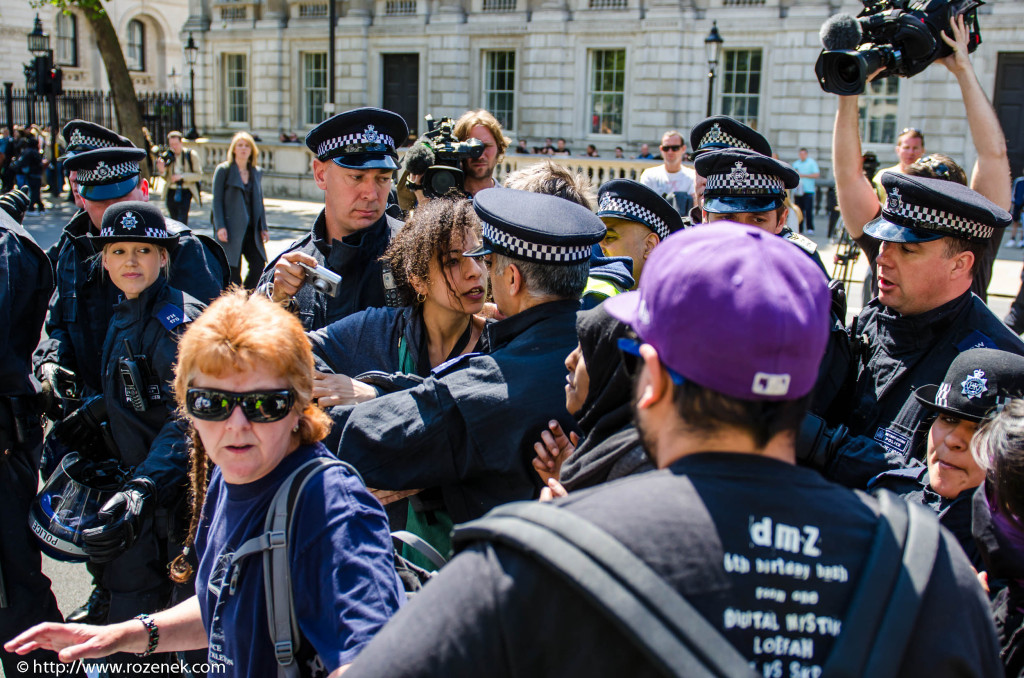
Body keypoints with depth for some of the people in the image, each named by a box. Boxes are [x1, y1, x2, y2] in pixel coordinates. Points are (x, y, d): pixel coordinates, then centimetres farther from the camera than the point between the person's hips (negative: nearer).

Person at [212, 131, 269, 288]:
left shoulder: (257, 172, 13)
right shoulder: (223, 170, -1)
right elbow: (217, 200, -4)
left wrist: (263, 227, 9)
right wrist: (220, 227, -13)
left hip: (251, 228, 5)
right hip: (231, 228, -4)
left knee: (259, 265, -3)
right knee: (232, 270, -2)